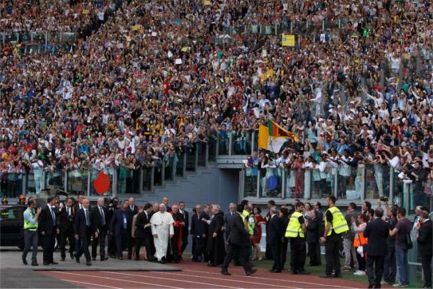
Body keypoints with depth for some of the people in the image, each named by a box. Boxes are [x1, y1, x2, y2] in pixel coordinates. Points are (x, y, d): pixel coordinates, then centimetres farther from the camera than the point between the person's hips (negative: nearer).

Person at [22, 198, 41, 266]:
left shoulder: (34, 210, 6)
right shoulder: (26, 213, -15)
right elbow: (33, 221, -20)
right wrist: (37, 214, -20)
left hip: (35, 230, 5)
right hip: (28, 231, -5)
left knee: (35, 245, -7)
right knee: (27, 246, 5)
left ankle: (34, 261, -8)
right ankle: (24, 257, 32)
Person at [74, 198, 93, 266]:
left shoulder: (90, 211, 8)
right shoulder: (79, 212, -4)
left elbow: (92, 222, 11)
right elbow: (76, 223, -3)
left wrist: (95, 231, 4)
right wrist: (76, 233, -6)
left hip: (89, 231, 5)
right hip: (83, 231, -5)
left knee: (85, 246, 12)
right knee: (85, 246, -9)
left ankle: (77, 255, 35)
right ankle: (88, 260, -6)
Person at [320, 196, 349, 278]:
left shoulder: (329, 211, -13)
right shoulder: (338, 211, 14)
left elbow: (328, 225, -18)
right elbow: (342, 222, 16)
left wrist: (324, 236, -15)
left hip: (332, 235, -8)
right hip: (339, 234, 8)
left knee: (329, 254, -3)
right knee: (336, 254, 12)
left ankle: (328, 273, -5)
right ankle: (337, 272, 11)